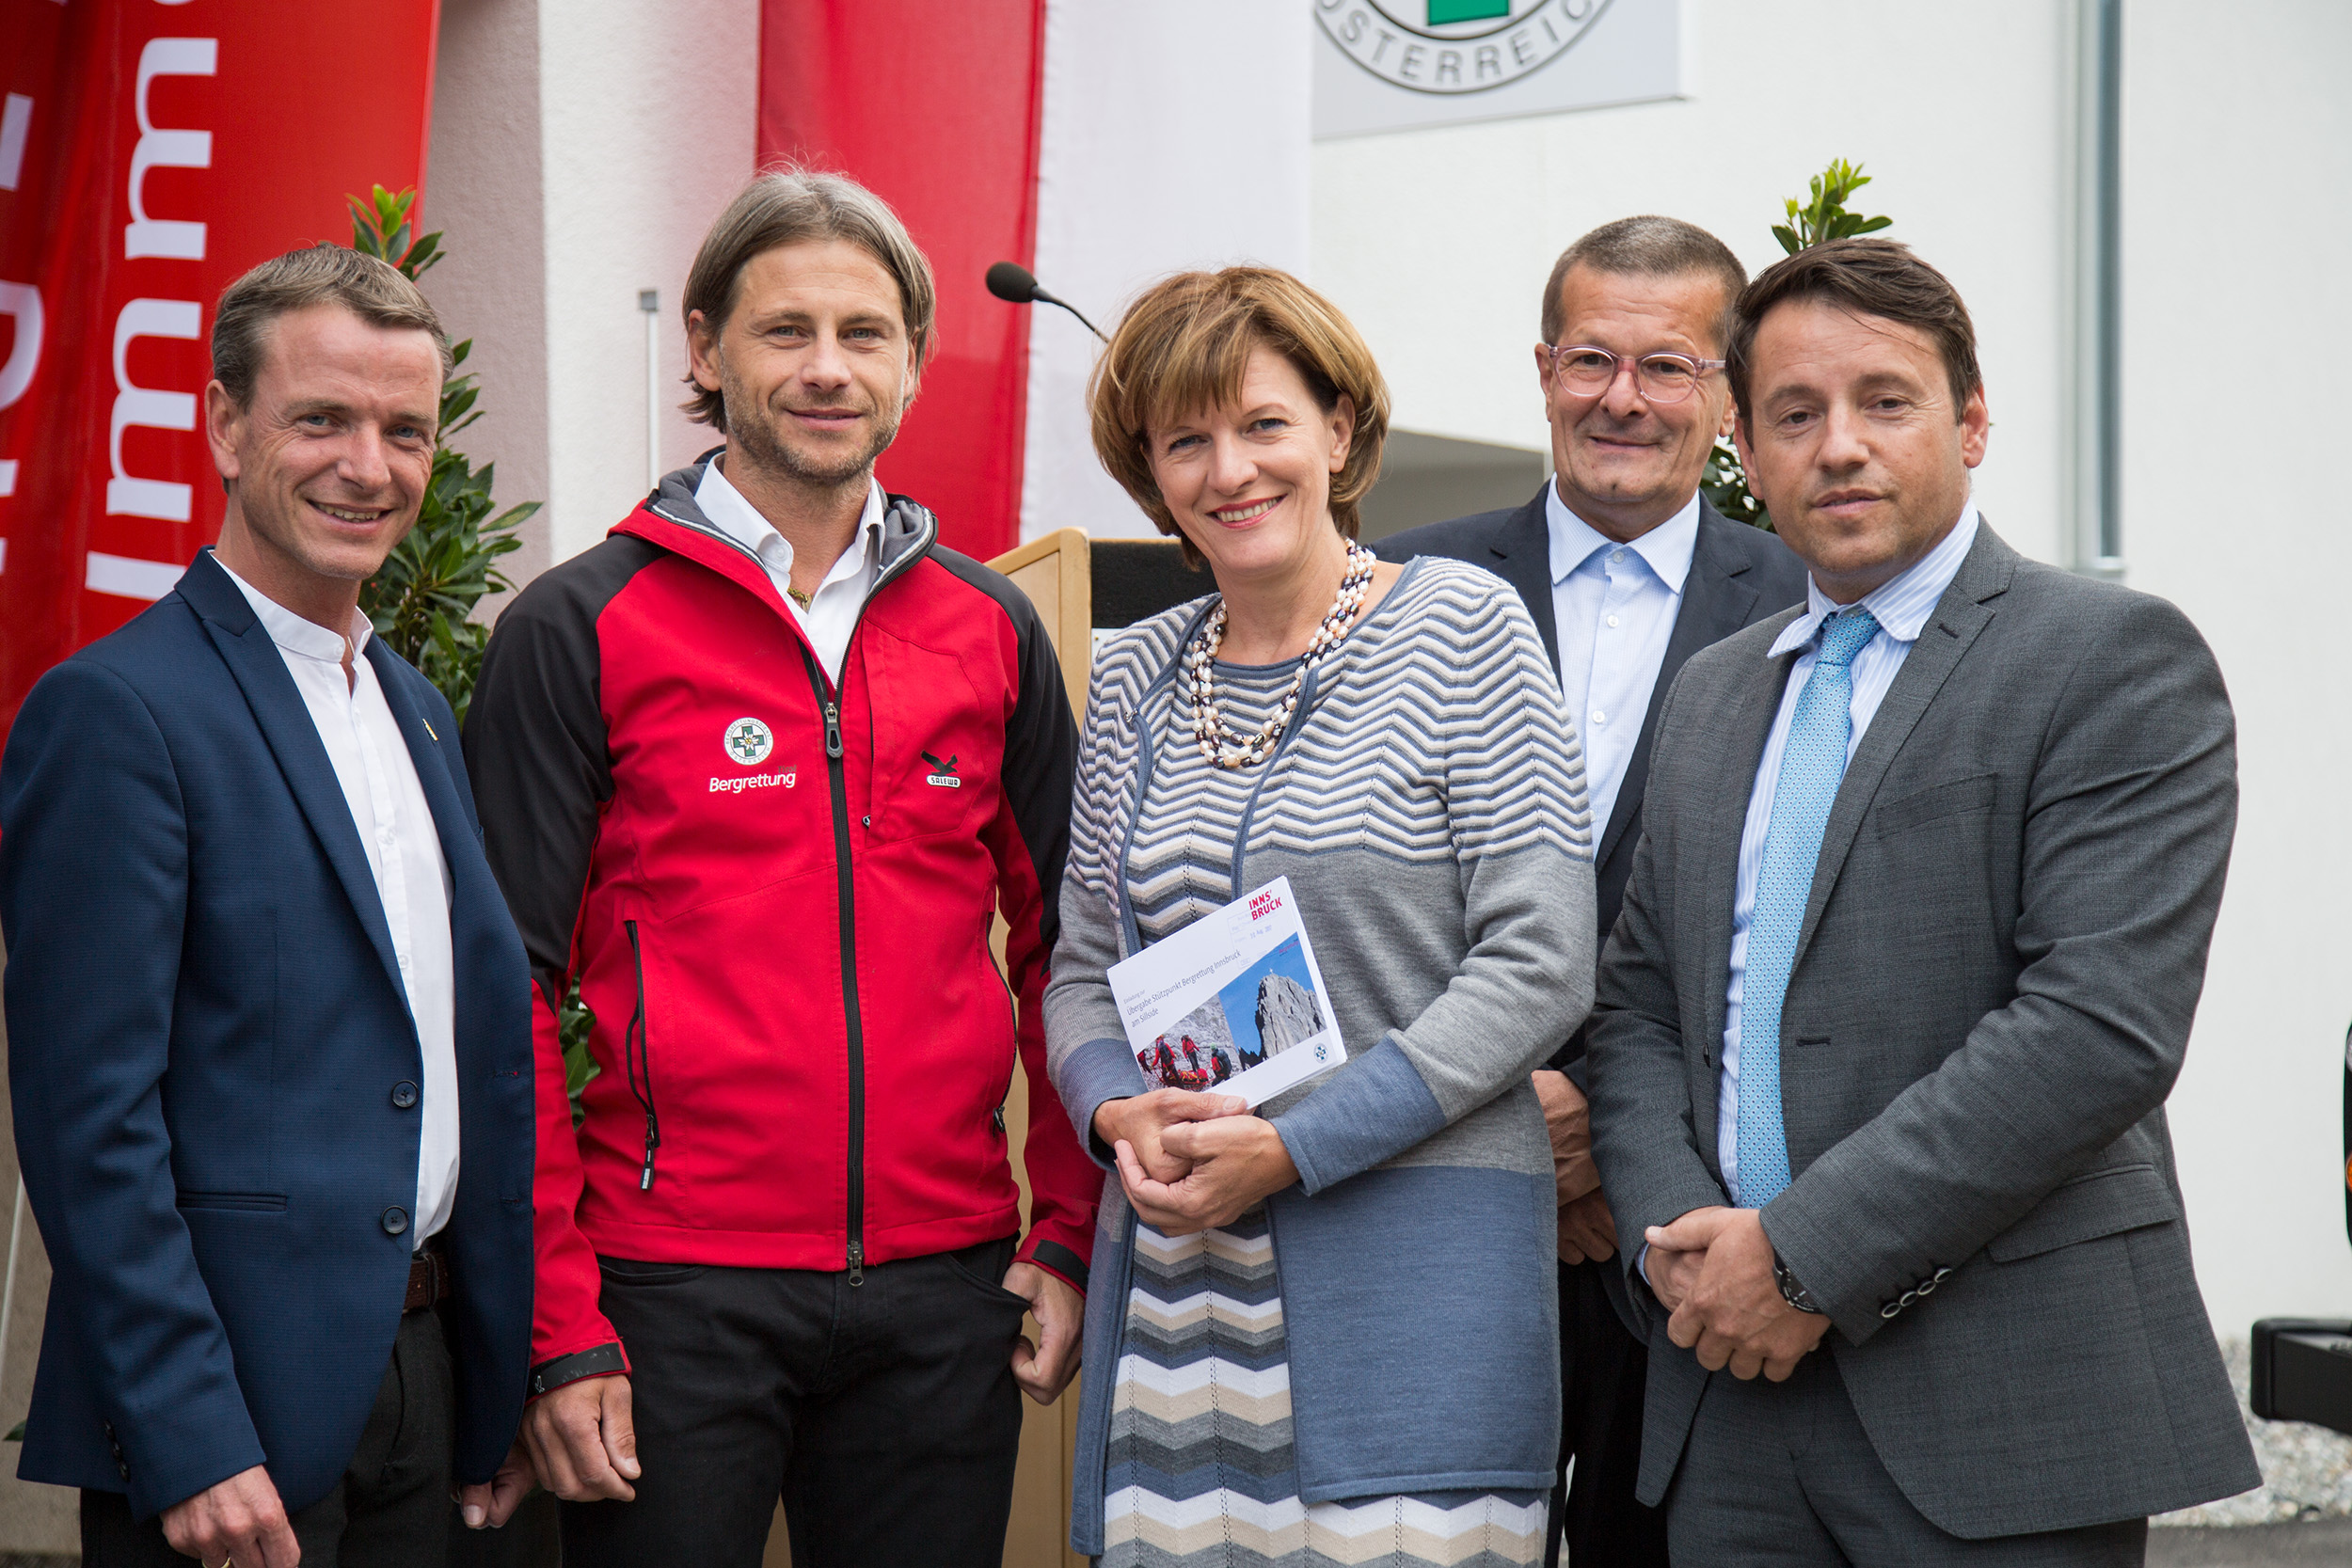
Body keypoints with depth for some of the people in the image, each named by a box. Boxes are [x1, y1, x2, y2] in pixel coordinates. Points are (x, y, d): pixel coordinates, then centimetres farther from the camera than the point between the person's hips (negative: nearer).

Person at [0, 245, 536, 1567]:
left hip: (418, 1376, 7)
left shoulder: (420, 712, 13)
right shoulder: (115, 711, -12)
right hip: (230, 1409, -7)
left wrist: (503, 1388, 12)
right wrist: (190, 1444, -19)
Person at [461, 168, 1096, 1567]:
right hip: (674, 1290, -3)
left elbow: (1061, 950, 15)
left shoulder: (993, 632, 9)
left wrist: (1076, 1237, 5)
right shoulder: (579, 631, -2)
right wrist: (559, 1329, -10)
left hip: (944, 1292, 4)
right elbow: (510, 991, -4)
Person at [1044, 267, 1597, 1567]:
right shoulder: (1133, 676, 12)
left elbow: (1538, 961, -8)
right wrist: (1120, 1110, -5)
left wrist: (1296, 1143, -13)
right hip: (1177, 1260, 4)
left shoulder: (1460, 628, -2)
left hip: (1414, 1239, -4)